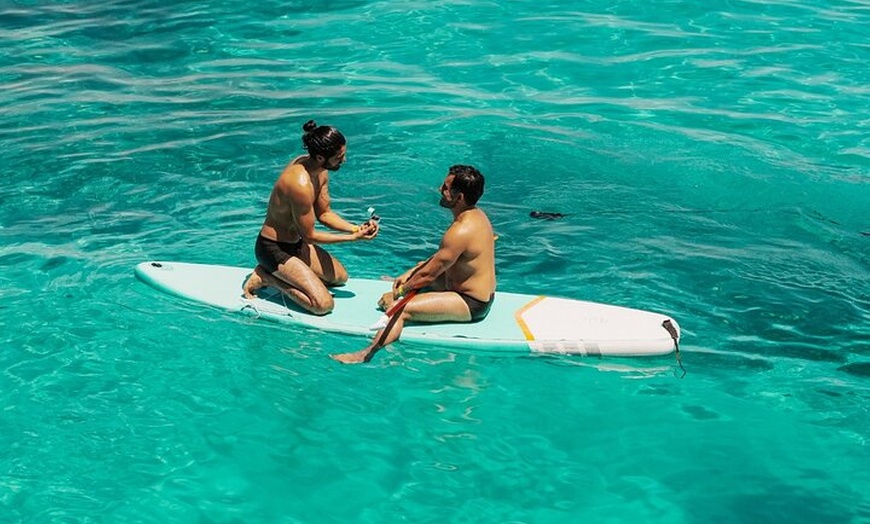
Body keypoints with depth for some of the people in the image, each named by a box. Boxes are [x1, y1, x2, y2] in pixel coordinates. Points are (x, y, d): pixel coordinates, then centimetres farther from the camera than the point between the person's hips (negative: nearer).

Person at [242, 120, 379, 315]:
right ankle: (266, 276, -4)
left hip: (295, 242, 10)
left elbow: (324, 213, 6)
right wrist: (353, 238, -18)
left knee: (340, 277, 23)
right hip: (273, 248, -10)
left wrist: (356, 228, -9)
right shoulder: (301, 184, -32)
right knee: (323, 304, -19)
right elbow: (309, 235, -22)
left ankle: (275, 272, 15)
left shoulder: (320, 171, -4)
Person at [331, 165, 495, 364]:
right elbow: (439, 258, 14)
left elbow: (428, 274, -21)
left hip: (471, 305, -10)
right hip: (483, 294, 10)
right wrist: (410, 273, 11)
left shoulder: (461, 232, -28)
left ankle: (364, 355, -24)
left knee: (399, 309, -21)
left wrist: (397, 294, -9)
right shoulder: (477, 214, 3)